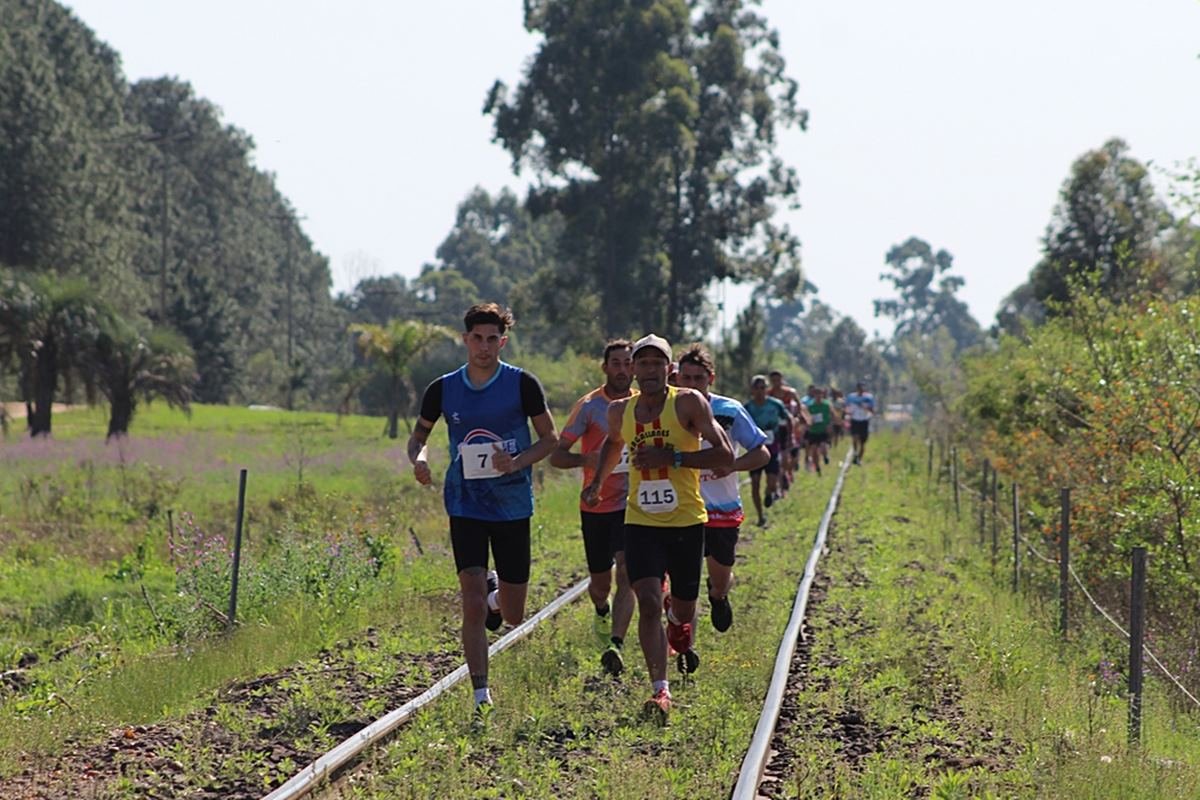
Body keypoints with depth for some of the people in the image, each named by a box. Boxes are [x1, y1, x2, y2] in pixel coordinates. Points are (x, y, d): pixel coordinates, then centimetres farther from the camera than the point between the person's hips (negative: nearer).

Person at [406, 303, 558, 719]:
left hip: (513, 507, 0)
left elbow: (550, 437, 2)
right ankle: (481, 693, -5)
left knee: (512, 616, 7)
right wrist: (419, 458, -10)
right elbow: (418, 436, 14)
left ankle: (497, 596, 44)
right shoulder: (443, 389, 1)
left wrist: (518, 462, -17)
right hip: (466, 507, 0)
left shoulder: (522, 384, -5)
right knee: (473, 604, -13)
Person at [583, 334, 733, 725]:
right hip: (641, 522, 2)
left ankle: (677, 620, 50)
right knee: (648, 604, -16)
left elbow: (725, 456, -14)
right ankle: (660, 691, -14)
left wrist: (671, 457, -21)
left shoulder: (688, 403, -9)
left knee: (684, 607, 11)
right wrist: (597, 482, 16)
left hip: (686, 521, -1)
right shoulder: (620, 411, 5)